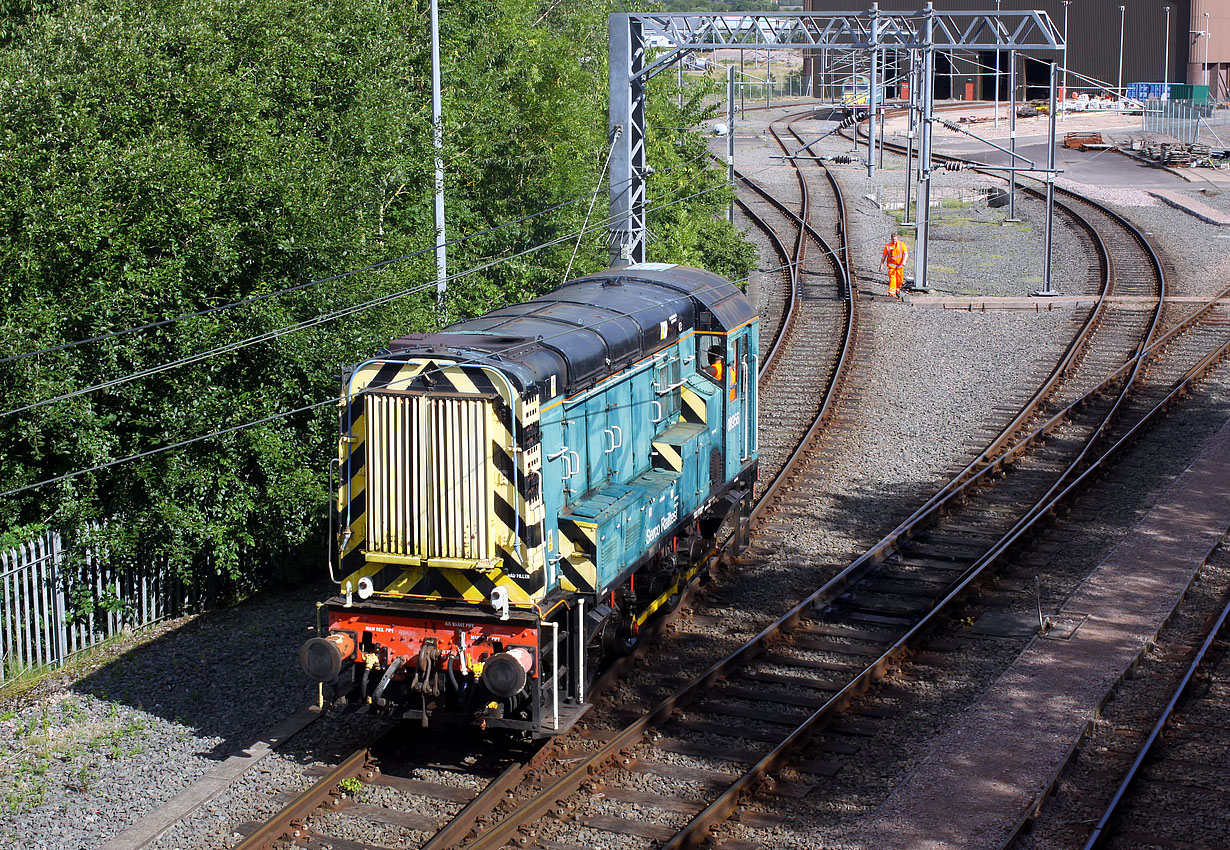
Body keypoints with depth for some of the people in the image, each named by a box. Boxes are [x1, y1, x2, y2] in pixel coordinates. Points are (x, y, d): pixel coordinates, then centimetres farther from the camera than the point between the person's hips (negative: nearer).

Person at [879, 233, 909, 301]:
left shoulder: (902, 244, -4)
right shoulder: (888, 246, -3)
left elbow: (906, 254, -10)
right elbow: (884, 256, 3)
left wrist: (904, 261, -27)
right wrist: (881, 265, 1)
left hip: (900, 264, 1)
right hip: (892, 264, -1)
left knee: (900, 279, 8)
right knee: (892, 278, -14)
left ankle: (897, 291, 32)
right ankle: (891, 293, -17)